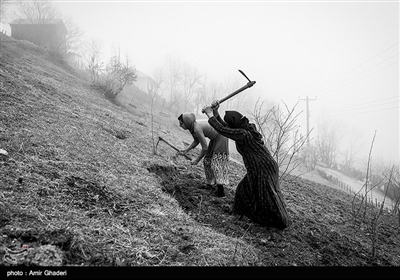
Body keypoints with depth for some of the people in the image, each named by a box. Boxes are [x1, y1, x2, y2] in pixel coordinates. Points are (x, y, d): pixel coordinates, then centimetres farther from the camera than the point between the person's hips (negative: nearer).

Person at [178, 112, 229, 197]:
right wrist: (186, 150, -3)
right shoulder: (191, 127, -4)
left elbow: (205, 147, -25)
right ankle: (211, 183, 29)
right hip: (215, 138, 9)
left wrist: (197, 160, -15)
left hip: (221, 137, -9)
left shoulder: (197, 129, -31)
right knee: (207, 160, 14)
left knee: (217, 163, -12)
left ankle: (220, 191, -13)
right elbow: (196, 141, 9)